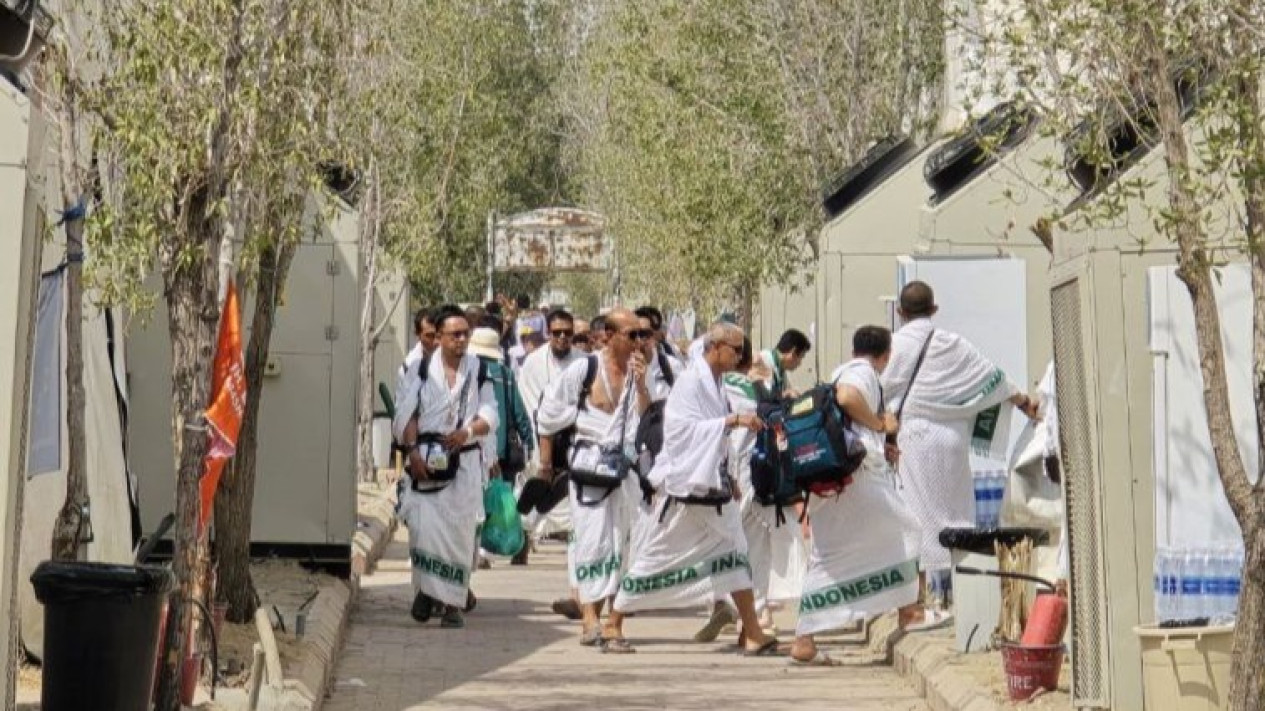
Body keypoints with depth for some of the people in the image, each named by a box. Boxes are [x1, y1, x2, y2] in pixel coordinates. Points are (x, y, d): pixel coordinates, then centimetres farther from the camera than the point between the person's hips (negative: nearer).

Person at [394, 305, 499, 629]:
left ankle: (453, 603, 7)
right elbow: (407, 414, 3)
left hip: (465, 459, 1)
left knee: (460, 529, -1)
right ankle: (426, 589, 10)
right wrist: (413, 451, -10)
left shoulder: (478, 370, 6)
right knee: (424, 525, -10)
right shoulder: (423, 368, 4)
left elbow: (489, 416, 3)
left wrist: (467, 432, -17)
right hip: (427, 458, -1)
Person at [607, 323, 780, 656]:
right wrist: (732, 420, -27)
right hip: (683, 484, -8)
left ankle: (753, 634, 2)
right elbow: (685, 428, -25)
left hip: (712, 485, 8)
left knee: (734, 554, 1)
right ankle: (612, 625, 15)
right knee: (655, 557, 1)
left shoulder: (714, 383, 10)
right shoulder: (691, 381, -15)